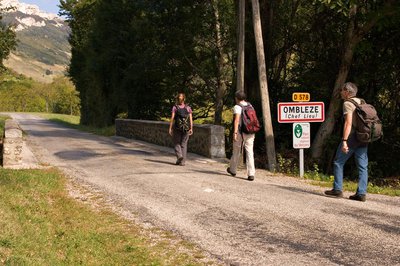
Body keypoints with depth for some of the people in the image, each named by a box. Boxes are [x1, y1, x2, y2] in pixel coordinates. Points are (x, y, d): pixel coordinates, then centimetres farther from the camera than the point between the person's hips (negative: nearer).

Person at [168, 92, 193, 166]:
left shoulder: (175, 107, -1)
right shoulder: (188, 108, 5)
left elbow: (172, 118, -7)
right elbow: (191, 119, -3)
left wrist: (170, 128, -6)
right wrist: (191, 128, -4)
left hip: (177, 127, -2)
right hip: (186, 128, 2)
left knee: (177, 143, 12)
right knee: (184, 144, 7)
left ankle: (179, 155, -11)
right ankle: (183, 161, 3)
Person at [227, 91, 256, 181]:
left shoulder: (237, 107, -7)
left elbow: (237, 120, -18)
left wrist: (235, 132, -22)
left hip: (240, 132, -4)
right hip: (250, 132, 5)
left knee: (236, 151, 13)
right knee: (249, 152, -1)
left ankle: (233, 170, 30)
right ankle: (251, 174, -10)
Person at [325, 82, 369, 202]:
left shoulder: (348, 103, -10)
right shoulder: (361, 102, 15)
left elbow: (348, 123, -20)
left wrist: (344, 141, -24)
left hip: (352, 137, -7)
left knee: (338, 162, 6)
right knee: (363, 166, 5)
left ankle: (337, 189, 7)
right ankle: (361, 193, 4)